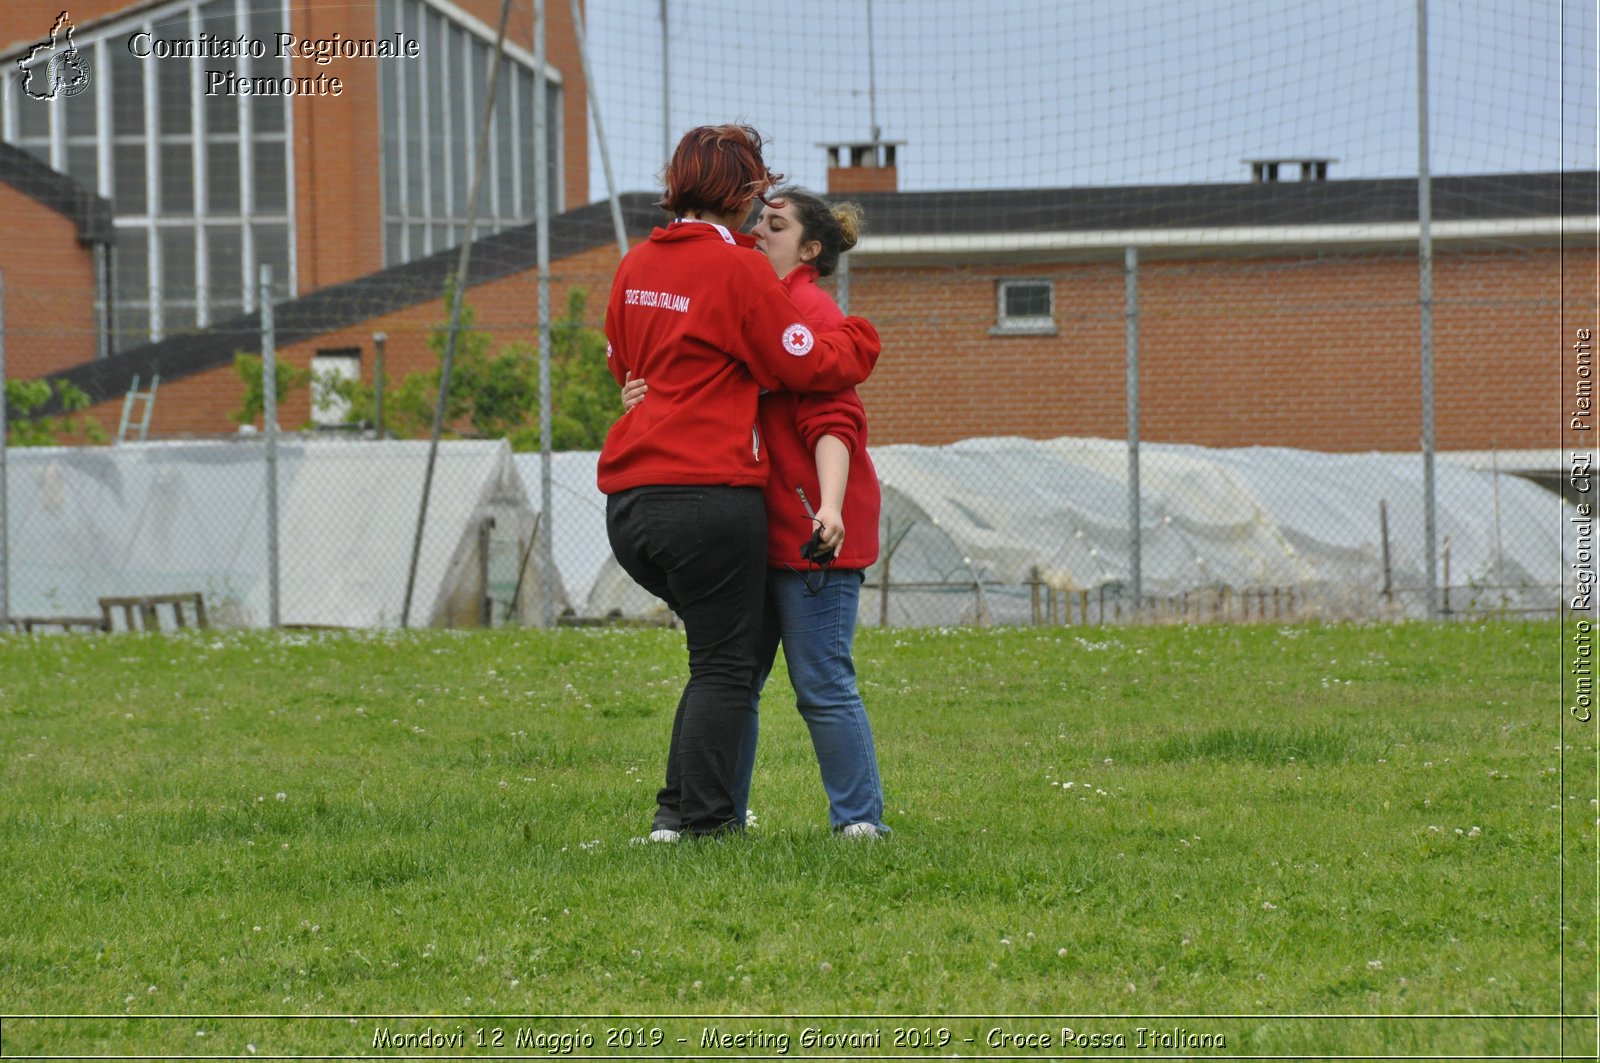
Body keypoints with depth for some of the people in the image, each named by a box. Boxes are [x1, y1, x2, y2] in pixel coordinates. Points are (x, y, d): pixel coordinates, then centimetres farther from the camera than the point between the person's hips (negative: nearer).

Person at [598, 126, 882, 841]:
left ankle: (679, 804, 16)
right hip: (710, 496, -7)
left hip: (628, 502, 7)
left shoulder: (636, 265, 13)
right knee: (724, 662, 2)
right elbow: (804, 365, -4)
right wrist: (863, 340, 12)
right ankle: (695, 812, -4)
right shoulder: (738, 268, -9)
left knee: (718, 650, 21)